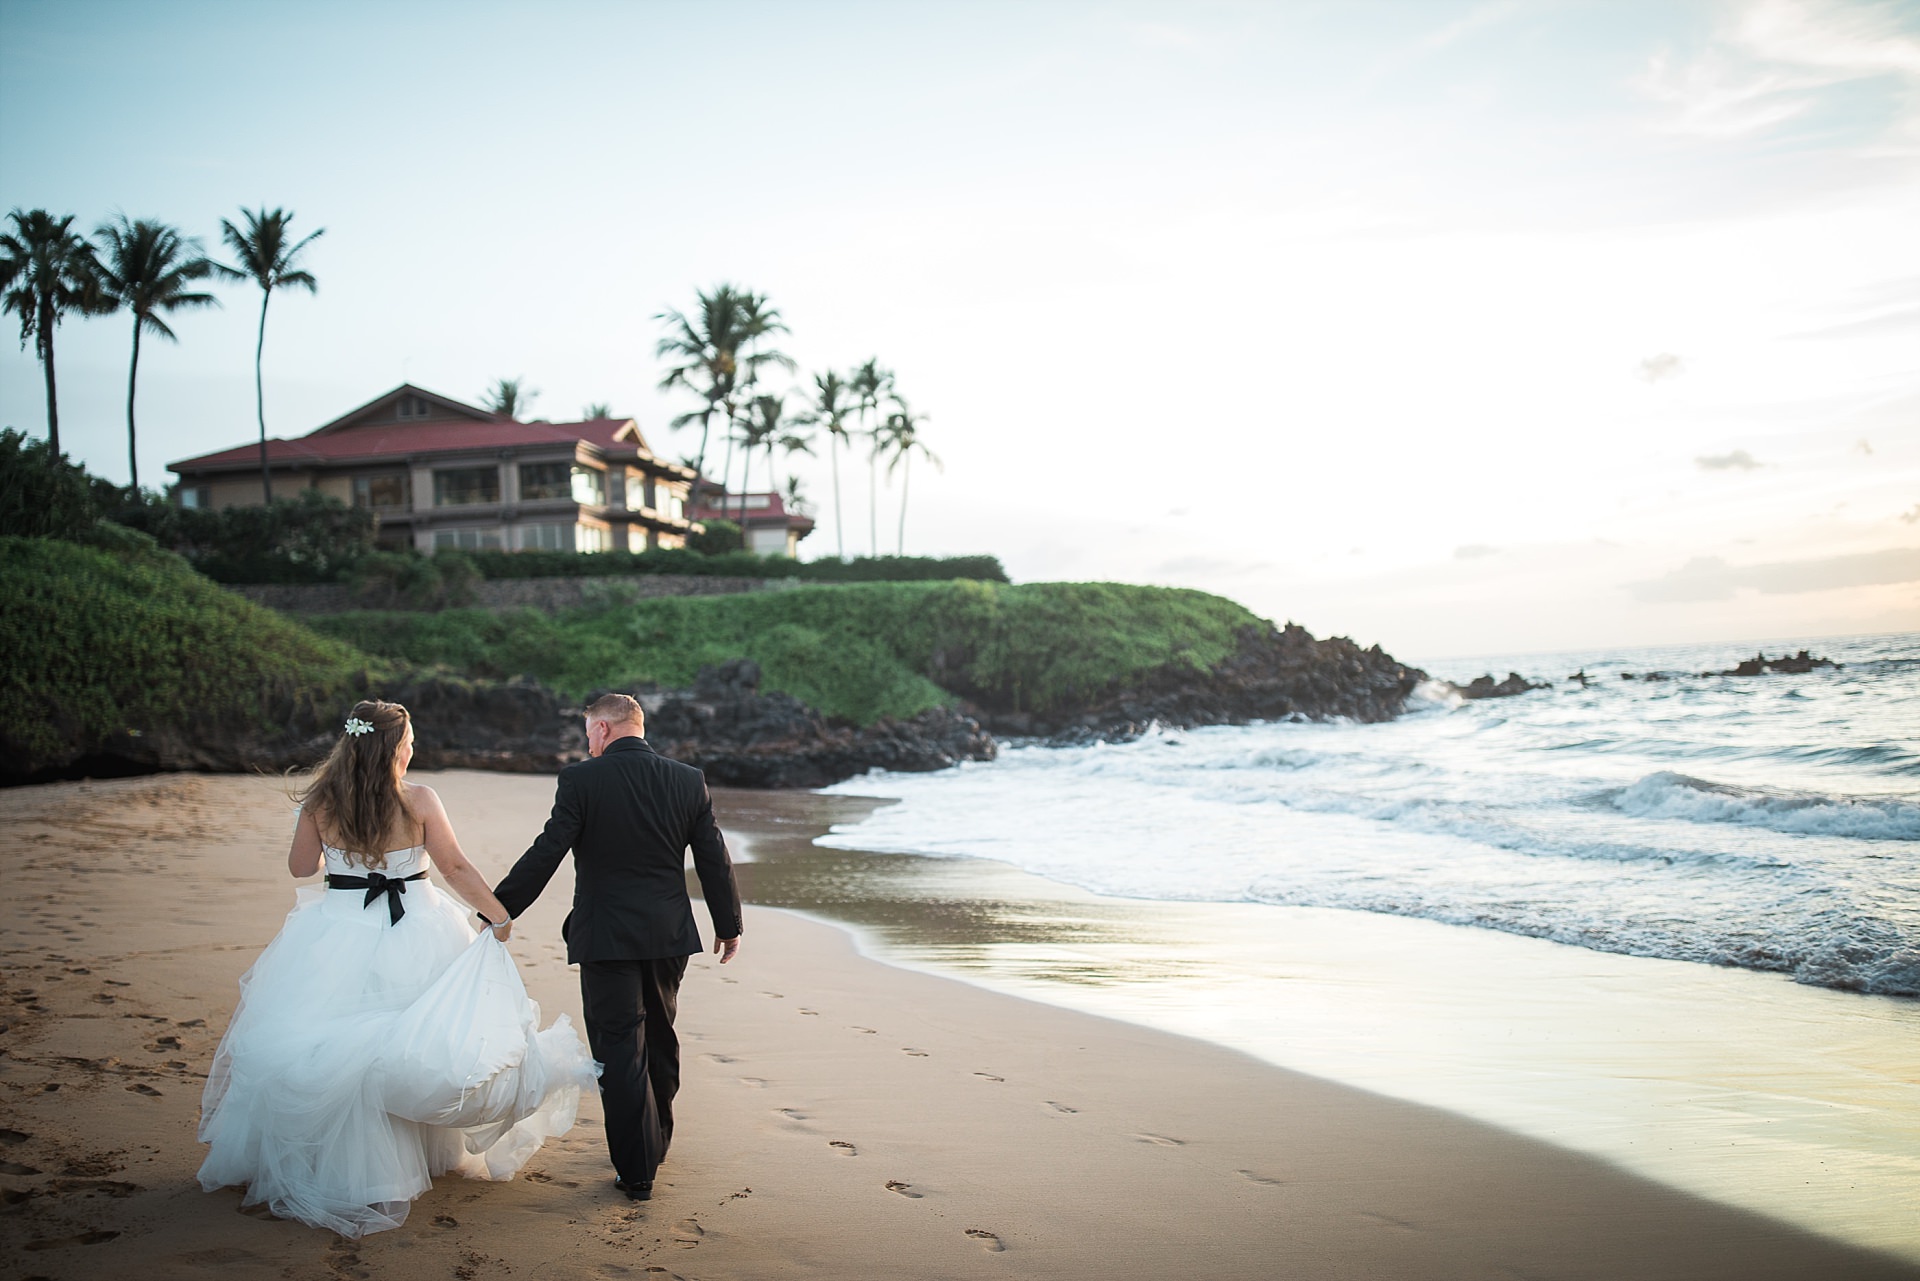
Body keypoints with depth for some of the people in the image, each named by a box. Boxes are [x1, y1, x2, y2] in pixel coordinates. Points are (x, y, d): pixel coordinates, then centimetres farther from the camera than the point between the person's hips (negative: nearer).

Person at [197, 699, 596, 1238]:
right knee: (410, 1042, 13)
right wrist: (500, 916, 5)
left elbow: (300, 867, 7)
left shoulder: (319, 801, -4)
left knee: (333, 1045, 11)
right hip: (412, 933, -1)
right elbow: (456, 868, -5)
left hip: (338, 936, 1)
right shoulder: (418, 800, -9)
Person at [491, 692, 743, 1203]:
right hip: (669, 935, 5)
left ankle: (637, 1171, 5)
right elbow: (714, 860, 4)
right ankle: (654, 1144, 37)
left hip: (606, 937, -4)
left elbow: (545, 855, -11)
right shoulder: (689, 780, 1)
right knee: (660, 1038, 21)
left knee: (620, 1050, 3)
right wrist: (729, 924, 15)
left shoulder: (581, 780, -10)